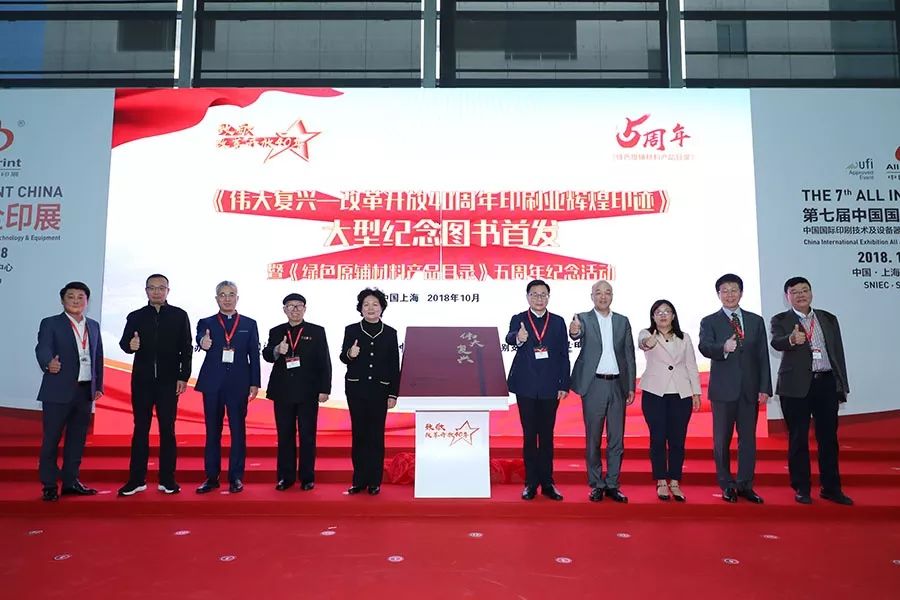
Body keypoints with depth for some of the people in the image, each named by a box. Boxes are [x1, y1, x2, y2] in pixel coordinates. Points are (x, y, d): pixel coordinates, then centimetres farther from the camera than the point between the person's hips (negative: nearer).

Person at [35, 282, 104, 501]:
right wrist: (49, 363, -39)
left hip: (86, 391, 5)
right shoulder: (50, 324, -1)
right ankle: (49, 485, 11)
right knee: (51, 439, 1)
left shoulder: (94, 326, 13)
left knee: (77, 439, 11)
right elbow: (42, 348, -17)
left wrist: (99, 386, 10)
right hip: (59, 391, -5)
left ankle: (71, 481, 20)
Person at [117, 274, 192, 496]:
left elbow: (186, 348, 1)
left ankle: (167, 480, 8)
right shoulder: (135, 316, 8)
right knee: (140, 429, 5)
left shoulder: (179, 315, 4)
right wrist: (130, 345, -25)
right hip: (142, 380, 1)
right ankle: (136, 479, 11)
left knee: (167, 429, 2)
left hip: (168, 381, -1)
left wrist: (184, 376, -6)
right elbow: (124, 342, -1)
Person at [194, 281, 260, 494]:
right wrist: (203, 343, -37)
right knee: (212, 431, 6)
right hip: (212, 383, 1)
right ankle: (211, 477, 14)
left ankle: (236, 477, 8)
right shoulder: (206, 323, 8)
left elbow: (254, 355, 5)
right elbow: (200, 338, -13)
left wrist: (255, 384, -2)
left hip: (238, 384, 0)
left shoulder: (249, 324, 8)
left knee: (238, 431, 1)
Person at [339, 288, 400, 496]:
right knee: (359, 434, 4)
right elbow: (342, 357, 4)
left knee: (376, 435, 3)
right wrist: (350, 354, -19)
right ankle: (359, 481, 13)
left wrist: (393, 394, -1)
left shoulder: (390, 333, 4)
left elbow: (395, 366, 4)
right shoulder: (351, 330, 4)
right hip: (356, 389, 0)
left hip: (380, 390, 0)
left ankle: (374, 482, 11)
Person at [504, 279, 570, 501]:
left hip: (550, 387, 1)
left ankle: (547, 483, 17)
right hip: (526, 387, -1)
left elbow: (564, 355, 4)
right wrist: (518, 338, -45)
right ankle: (531, 483, 14)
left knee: (547, 436, 8)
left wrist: (564, 385, -3)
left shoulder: (558, 322, 6)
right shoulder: (518, 320, 1)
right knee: (529, 436, 5)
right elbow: (510, 338, -20)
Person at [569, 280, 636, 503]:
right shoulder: (583, 319, -1)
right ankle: (596, 485, 15)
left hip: (617, 385, 3)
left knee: (616, 438, 7)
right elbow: (577, 335, -24)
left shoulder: (622, 321, 9)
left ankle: (612, 485, 17)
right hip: (594, 385, -3)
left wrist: (631, 387, 4)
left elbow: (629, 355, 9)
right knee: (593, 438, 5)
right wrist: (574, 332, -48)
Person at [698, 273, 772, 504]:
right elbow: (704, 347, -17)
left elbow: (763, 356, 8)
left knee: (748, 438, 6)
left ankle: (745, 485, 16)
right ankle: (727, 485, 17)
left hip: (750, 389, 2)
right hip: (723, 389, -2)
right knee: (722, 439, 5)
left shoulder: (756, 321, 11)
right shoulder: (709, 322, 2)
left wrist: (765, 388, 1)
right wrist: (723, 348, -39)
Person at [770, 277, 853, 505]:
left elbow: (838, 353, 13)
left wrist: (842, 385, 9)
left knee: (828, 437, 8)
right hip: (796, 386, -3)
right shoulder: (780, 320, 2)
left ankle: (831, 488, 19)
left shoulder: (828, 319, 13)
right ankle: (801, 488, 13)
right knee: (798, 438, 3)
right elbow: (776, 342, -18)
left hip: (826, 383, 3)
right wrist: (792, 339, -41)